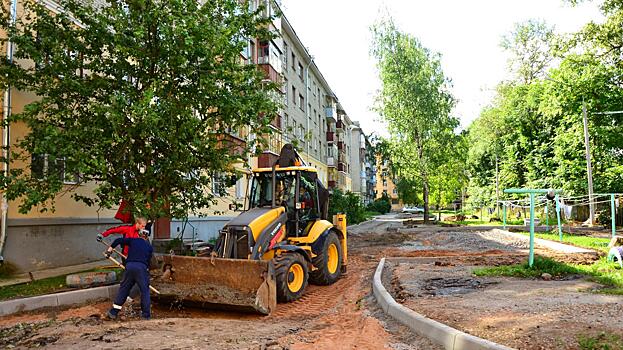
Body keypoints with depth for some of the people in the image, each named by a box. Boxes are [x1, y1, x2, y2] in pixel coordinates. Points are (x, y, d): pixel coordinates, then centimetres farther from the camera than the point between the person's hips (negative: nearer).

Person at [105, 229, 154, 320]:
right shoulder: (150, 247, 21)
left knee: (123, 288, 14)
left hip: (130, 266, 1)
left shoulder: (133, 240, 20)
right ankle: (146, 314, 7)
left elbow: (118, 240, 15)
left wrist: (110, 249, 23)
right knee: (145, 290, 7)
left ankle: (113, 312, 20)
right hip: (142, 267, -1)